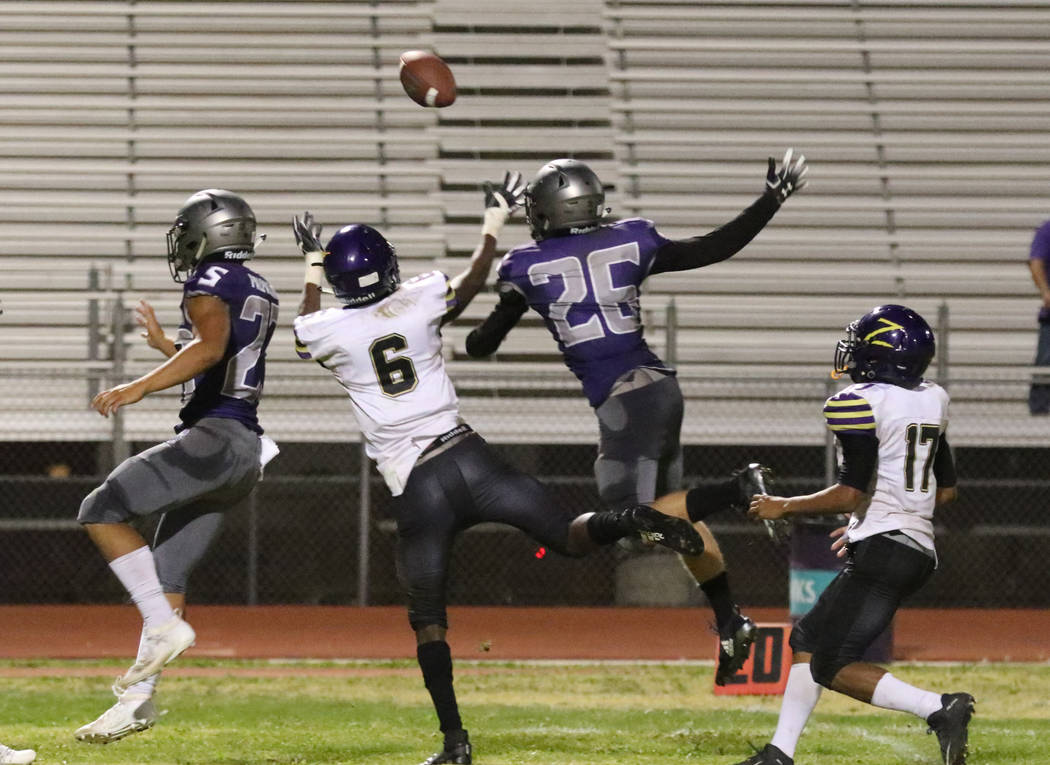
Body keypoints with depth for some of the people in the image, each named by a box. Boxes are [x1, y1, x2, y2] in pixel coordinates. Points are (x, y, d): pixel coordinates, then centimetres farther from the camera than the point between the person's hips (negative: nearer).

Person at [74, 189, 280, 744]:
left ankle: (165, 626, -14)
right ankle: (137, 697, 6)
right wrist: (164, 345, 45)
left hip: (213, 437, -9)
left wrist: (139, 387, -31)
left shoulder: (210, 284, -7)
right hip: (246, 448, 9)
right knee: (167, 575, 9)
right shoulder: (260, 294, 21)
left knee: (102, 512, -6)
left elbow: (211, 348, -26)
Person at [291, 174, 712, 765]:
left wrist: (313, 266, 41)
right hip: (466, 456, 1)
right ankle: (627, 521, -31)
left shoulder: (328, 333, -1)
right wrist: (494, 222, 39)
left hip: (416, 489, -1)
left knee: (428, 620, 8)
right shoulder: (421, 301, 2)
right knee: (568, 534, 2)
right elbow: (474, 281, 24)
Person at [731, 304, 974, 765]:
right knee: (808, 637, 19)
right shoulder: (932, 400, 14)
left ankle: (939, 709, -21)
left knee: (833, 666, -7)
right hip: (919, 550, 9)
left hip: (881, 551, -9)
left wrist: (783, 507, -4)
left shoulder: (860, 403, -12)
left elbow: (851, 493, -18)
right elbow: (947, 491, 19)